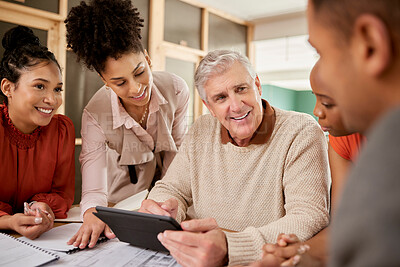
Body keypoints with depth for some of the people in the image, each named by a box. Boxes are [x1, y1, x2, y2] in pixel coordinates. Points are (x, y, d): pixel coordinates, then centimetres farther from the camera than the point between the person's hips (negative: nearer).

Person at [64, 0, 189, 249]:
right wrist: (92, 212, -51)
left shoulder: (177, 90, -23)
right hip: (124, 198, 1)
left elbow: (180, 146, -8)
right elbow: (94, 186, -30)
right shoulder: (96, 115, -26)